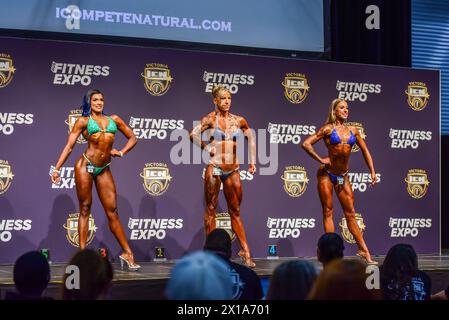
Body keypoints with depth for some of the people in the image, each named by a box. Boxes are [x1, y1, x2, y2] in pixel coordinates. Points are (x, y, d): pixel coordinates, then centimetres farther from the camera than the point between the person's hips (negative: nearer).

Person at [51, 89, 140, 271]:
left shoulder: (114, 119, 14)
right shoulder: (84, 121, 5)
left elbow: (132, 138, 22)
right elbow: (69, 146, 2)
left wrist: (121, 153, 6)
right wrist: (57, 169, -4)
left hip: (104, 170, 3)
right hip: (85, 166, -3)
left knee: (112, 211, 2)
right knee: (85, 209, 0)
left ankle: (127, 253, 2)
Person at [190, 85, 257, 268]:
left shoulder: (238, 120, 8)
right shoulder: (211, 119, -3)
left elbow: (251, 139, 20)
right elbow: (193, 135, -15)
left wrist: (252, 161, 15)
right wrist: (207, 148, -10)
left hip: (232, 170, 4)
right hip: (214, 168, -4)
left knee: (235, 211, 8)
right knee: (211, 209, 2)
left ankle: (245, 252, 10)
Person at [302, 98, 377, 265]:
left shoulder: (353, 130, 8)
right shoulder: (328, 129, -4)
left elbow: (365, 151, 16)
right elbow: (306, 144, -9)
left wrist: (372, 172, 10)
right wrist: (320, 160, -11)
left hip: (343, 176, 4)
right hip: (327, 173, -4)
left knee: (350, 213, 6)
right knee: (328, 212, 1)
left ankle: (363, 250, 7)